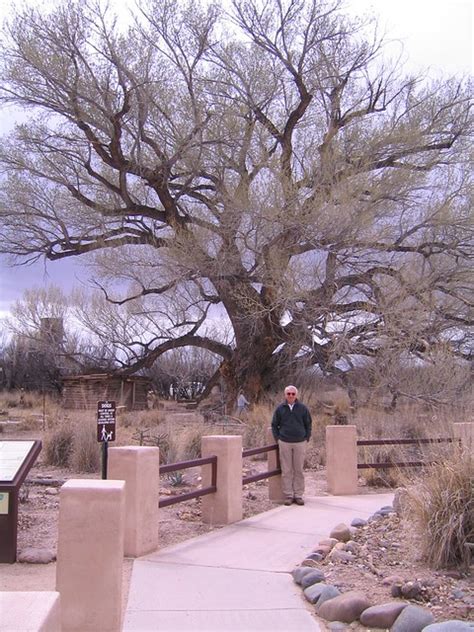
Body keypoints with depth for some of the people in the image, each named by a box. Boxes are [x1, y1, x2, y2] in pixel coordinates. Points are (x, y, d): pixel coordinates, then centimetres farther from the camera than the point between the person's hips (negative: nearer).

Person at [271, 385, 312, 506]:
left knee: (299, 470, 4)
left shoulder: (302, 408, 3)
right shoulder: (280, 409, 3)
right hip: (284, 443, 0)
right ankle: (288, 496, 8)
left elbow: (308, 424, 11)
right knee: (286, 471, 2)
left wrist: (306, 438, 4)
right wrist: (278, 439, 2)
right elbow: (274, 425, 10)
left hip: (300, 443, 0)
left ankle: (298, 495, 12)